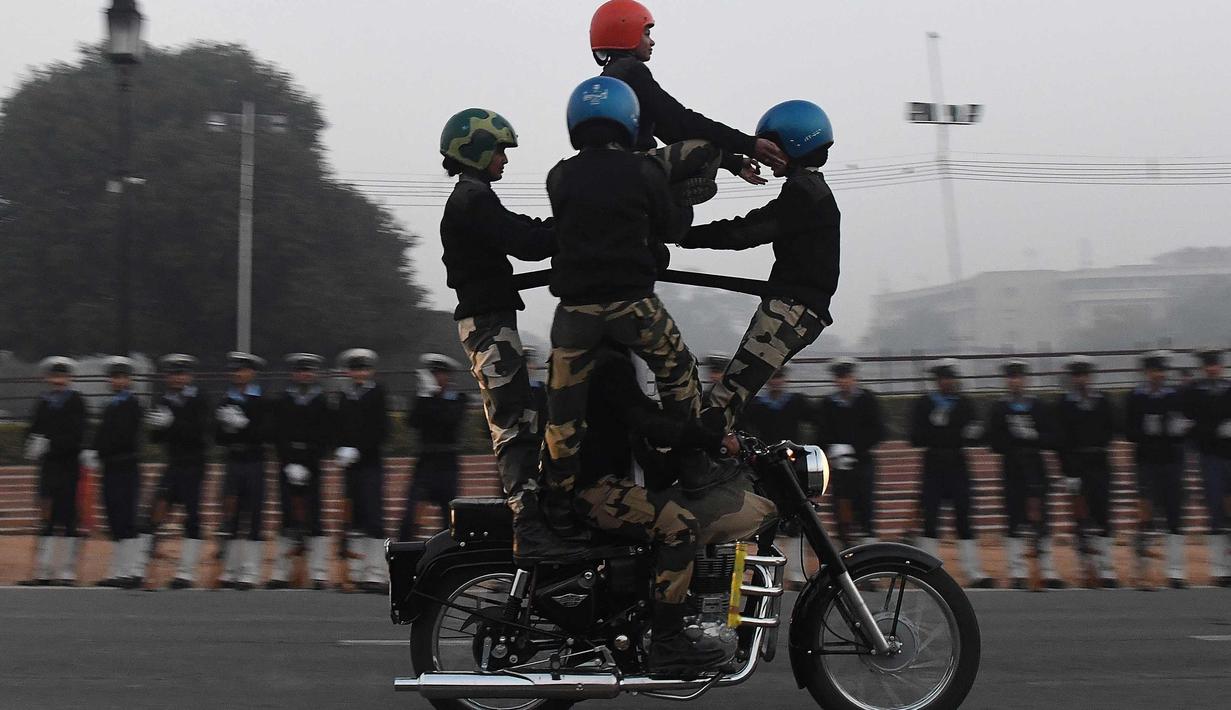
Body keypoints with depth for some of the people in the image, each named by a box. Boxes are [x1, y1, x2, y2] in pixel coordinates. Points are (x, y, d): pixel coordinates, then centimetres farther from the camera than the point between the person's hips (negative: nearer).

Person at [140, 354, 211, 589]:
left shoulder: (199, 400, -5)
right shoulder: (164, 401, 9)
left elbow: (199, 433, -16)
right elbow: (156, 438, 10)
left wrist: (173, 424, -26)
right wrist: (155, 426, -13)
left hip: (193, 466, -4)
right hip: (173, 464, 4)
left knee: (192, 516, -4)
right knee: (157, 512, -5)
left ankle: (186, 572, 1)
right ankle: (140, 568, -4)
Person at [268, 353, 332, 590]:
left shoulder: (321, 403, 4)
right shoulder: (283, 402, 7)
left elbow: (325, 438, -1)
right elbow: (277, 437, 3)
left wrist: (307, 465, -11)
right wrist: (289, 464, -9)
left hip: (311, 468, -1)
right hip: (287, 466, 1)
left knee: (313, 519, -5)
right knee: (288, 520, 2)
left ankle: (319, 574, -2)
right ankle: (281, 573, 7)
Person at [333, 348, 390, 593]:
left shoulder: (377, 394, -1)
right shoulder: (345, 398, 13)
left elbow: (381, 431, -8)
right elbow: (340, 430, 15)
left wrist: (357, 450, -15)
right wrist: (341, 451, -4)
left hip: (371, 464, -5)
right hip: (351, 466, 5)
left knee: (373, 516, -9)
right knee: (355, 519, 7)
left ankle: (377, 574, -10)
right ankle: (357, 573, 12)